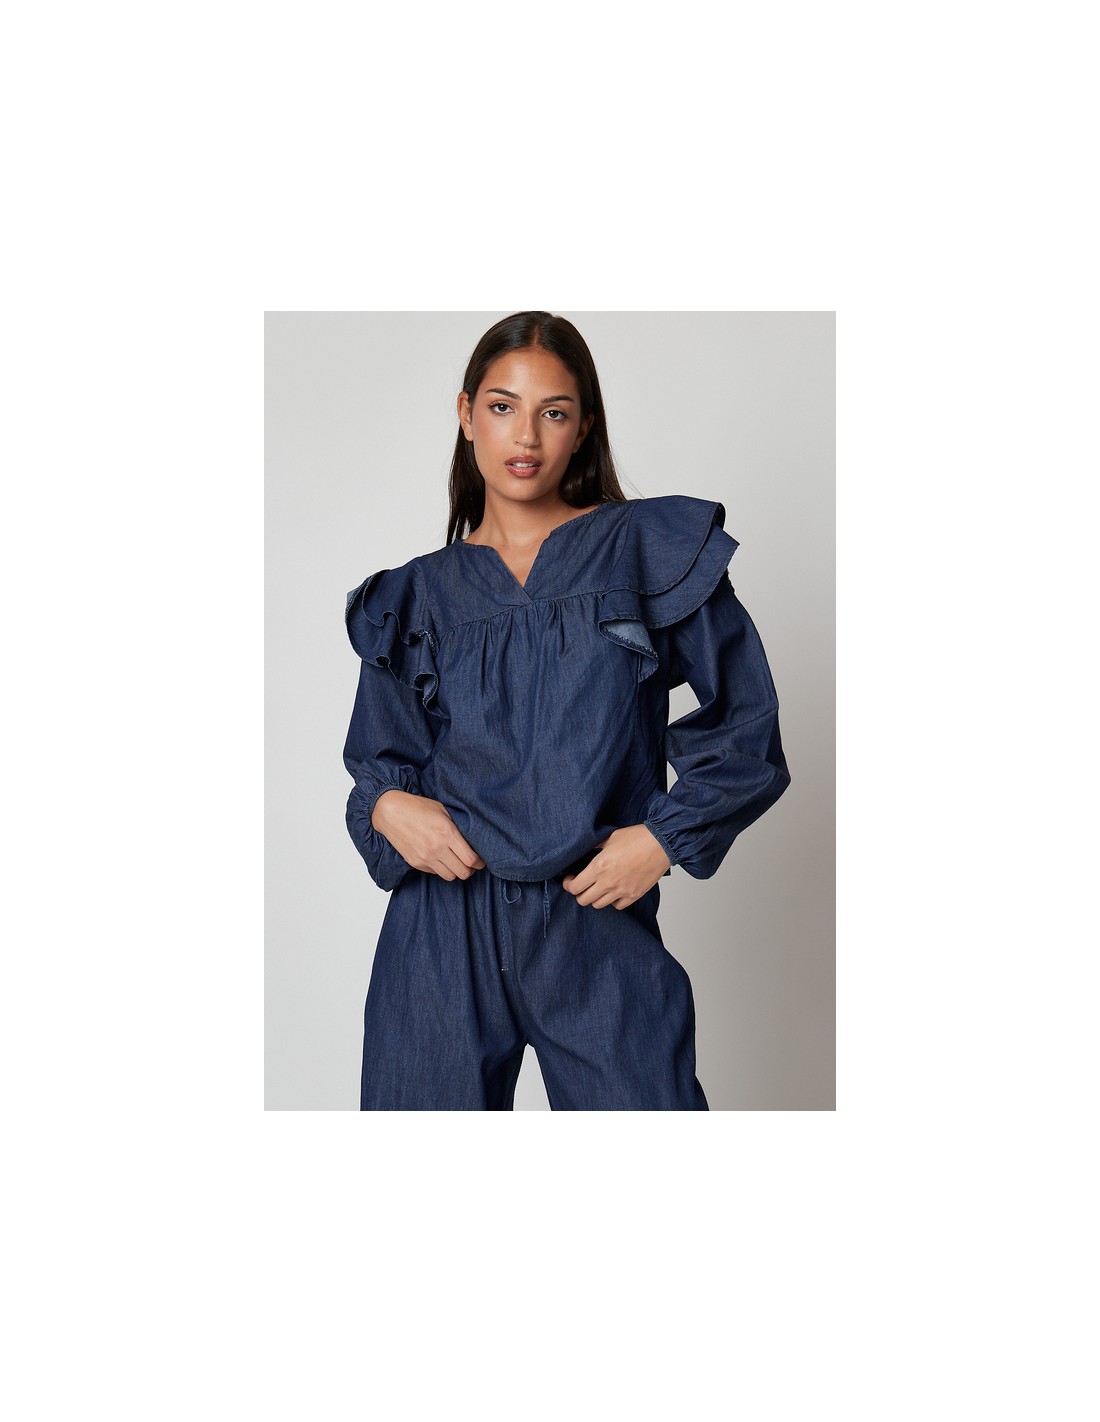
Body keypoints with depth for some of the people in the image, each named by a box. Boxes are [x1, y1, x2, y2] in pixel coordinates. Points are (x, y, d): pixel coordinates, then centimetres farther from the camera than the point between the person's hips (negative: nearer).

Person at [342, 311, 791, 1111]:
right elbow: (380, 759, 15)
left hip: (601, 930, -2)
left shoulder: (648, 550, 3)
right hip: (444, 930, 2)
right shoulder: (420, 595, 10)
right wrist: (387, 805, -7)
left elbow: (746, 724, 3)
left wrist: (667, 837, -9)